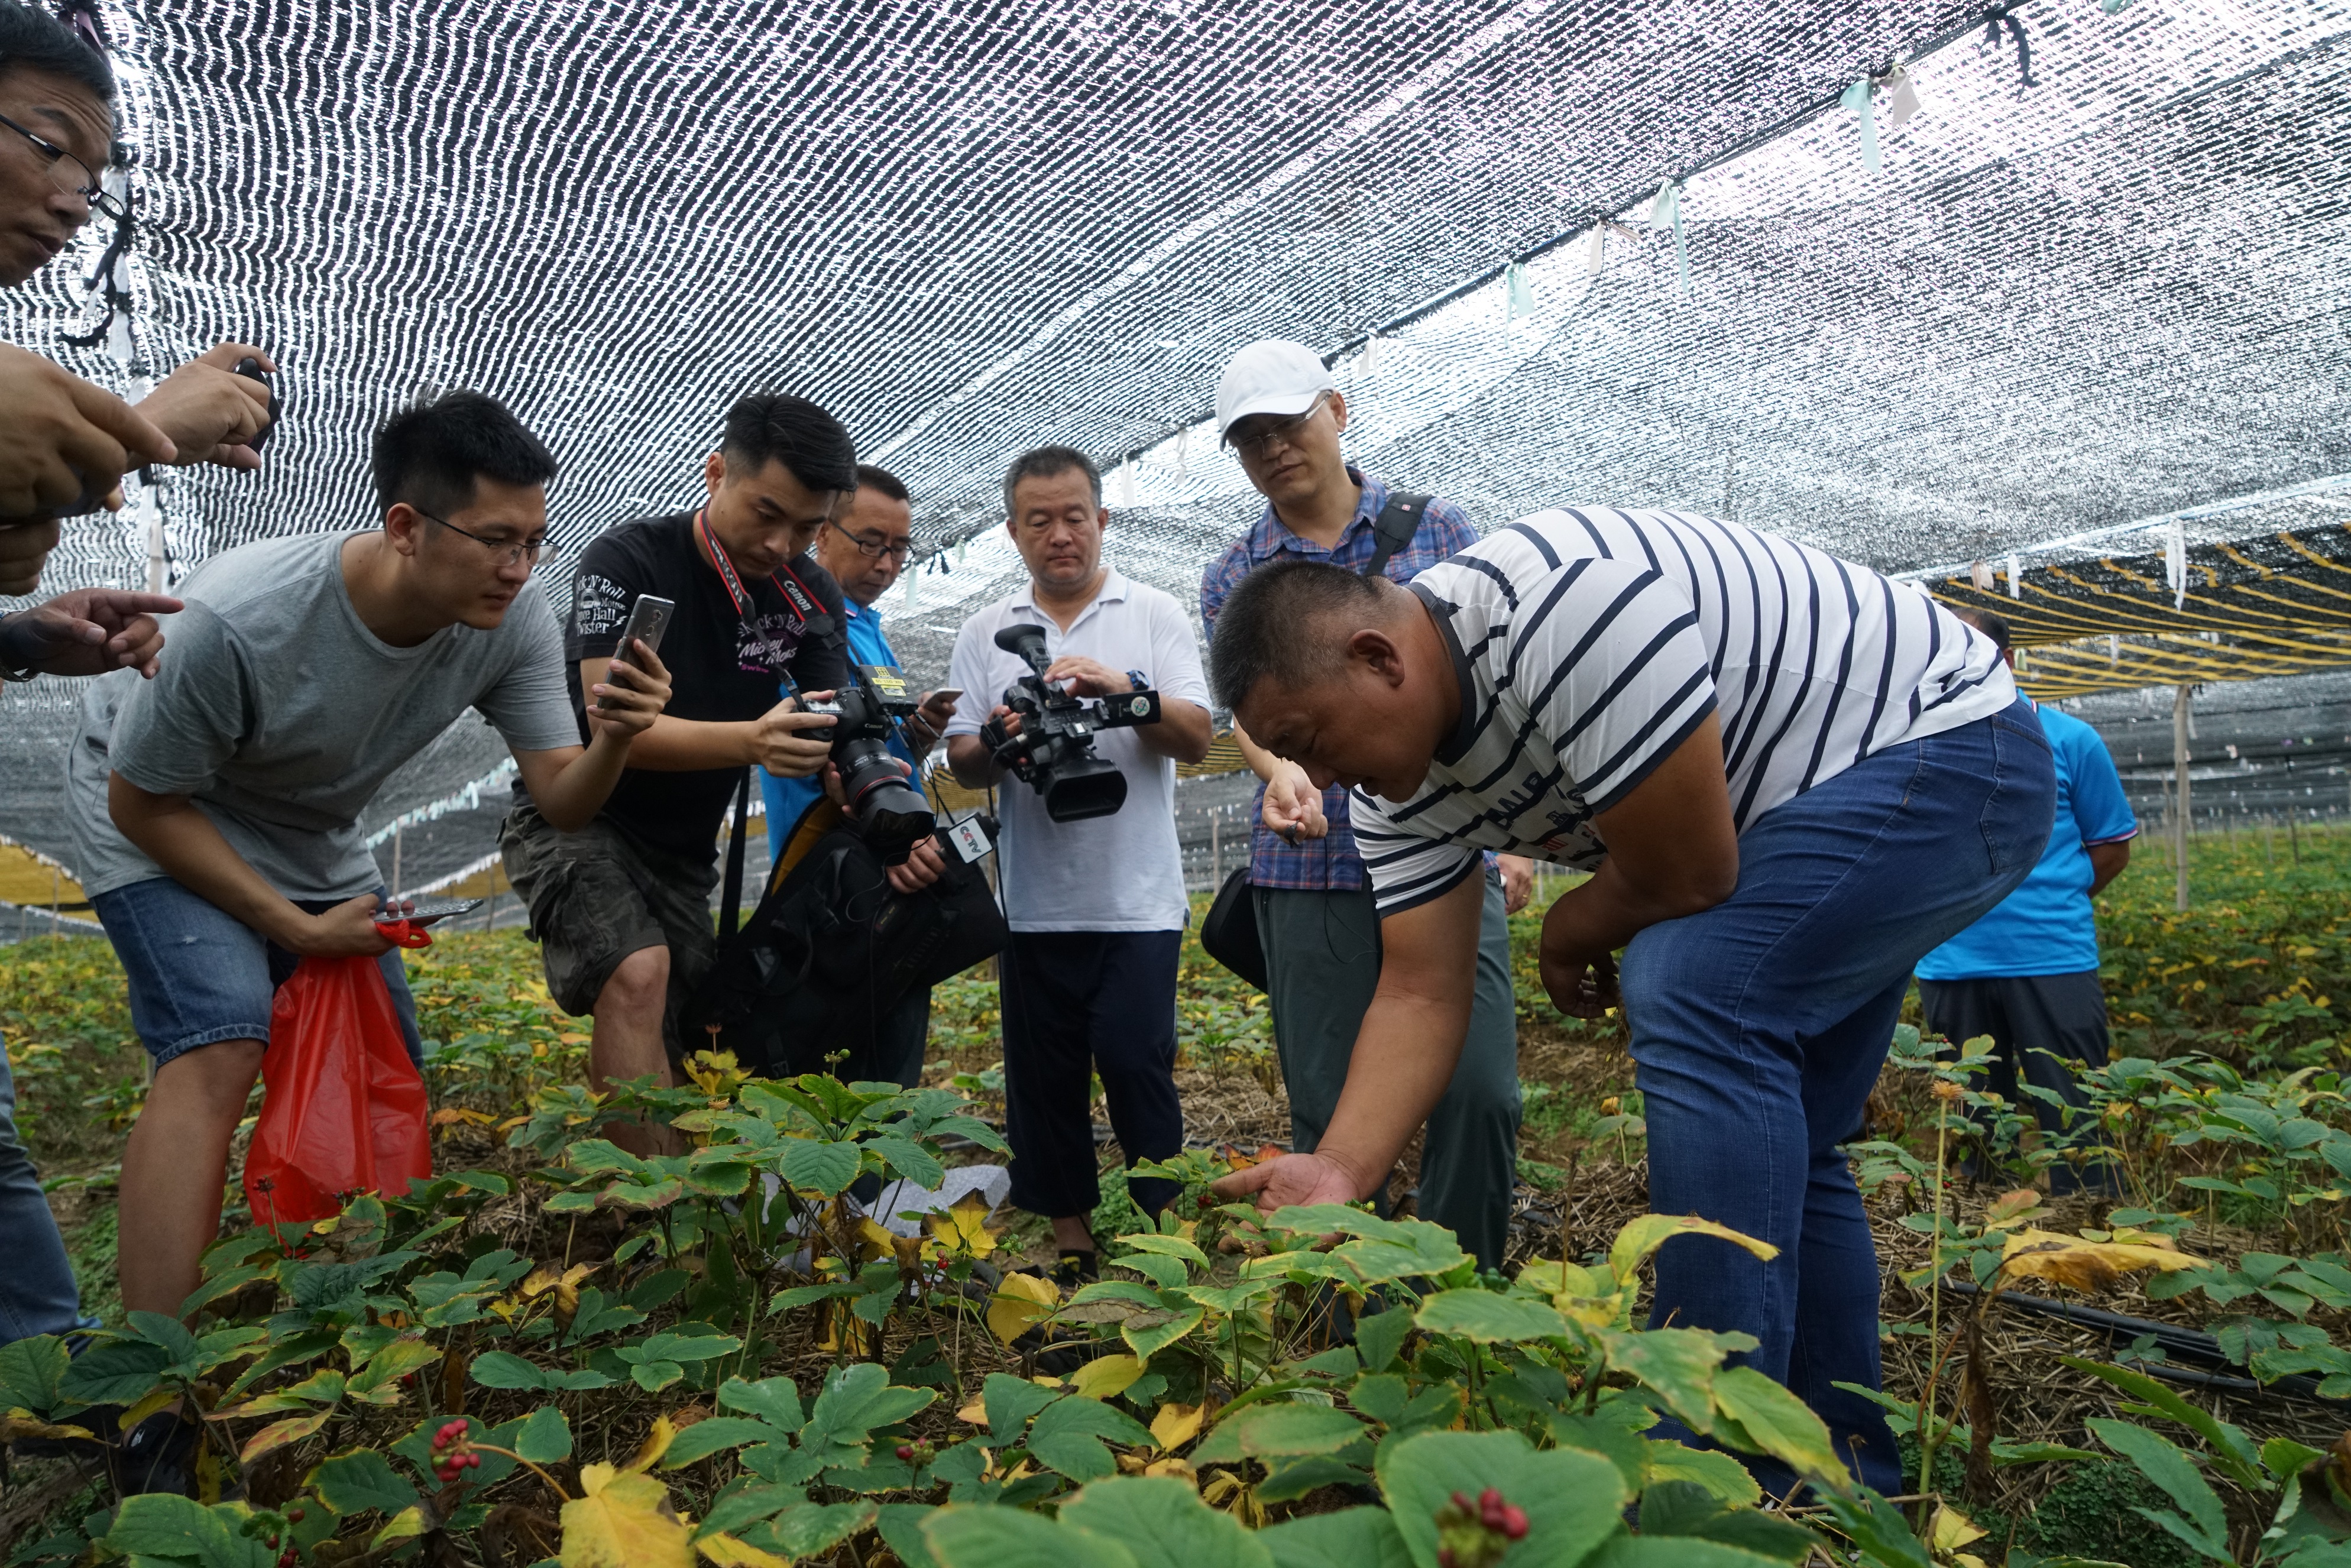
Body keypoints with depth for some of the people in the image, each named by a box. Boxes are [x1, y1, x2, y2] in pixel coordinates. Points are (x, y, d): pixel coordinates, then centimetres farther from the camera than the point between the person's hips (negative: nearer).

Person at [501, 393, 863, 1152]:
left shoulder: (811, 596, -4)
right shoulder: (628, 561, -19)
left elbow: (834, 741, -9)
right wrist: (749, 741, -47)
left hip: (683, 850, 6)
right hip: (575, 820, -5)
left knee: (675, 1057, 7)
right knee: (639, 973, -30)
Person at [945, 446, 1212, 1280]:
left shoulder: (1155, 615, 5)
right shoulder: (985, 633, 11)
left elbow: (1196, 739, -4)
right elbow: (961, 765, 7)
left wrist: (1126, 689, -21)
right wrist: (998, 740, -15)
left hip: (1138, 898, -2)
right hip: (1035, 902, 3)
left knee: (1135, 1062, -4)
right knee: (1043, 1073, 9)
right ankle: (1068, 1236, 24)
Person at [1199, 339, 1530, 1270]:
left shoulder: (1440, 532, 8)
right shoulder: (1233, 579, 9)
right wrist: (1280, 768, -28)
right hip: (1311, 871, 1)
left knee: (1481, 1089, -6)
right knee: (1331, 1112, 6)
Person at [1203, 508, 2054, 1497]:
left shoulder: (1565, 601, -35)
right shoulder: (1401, 777, -7)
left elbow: (1686, 875, -29)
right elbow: (1419, 996, -8)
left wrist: (1567, 939, -8)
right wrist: (1338, 1174, -20)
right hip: (1797, 816, 9)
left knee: (1690, 994, -29)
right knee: (1772, 1145, 9)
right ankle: (1846, 1476, 24)